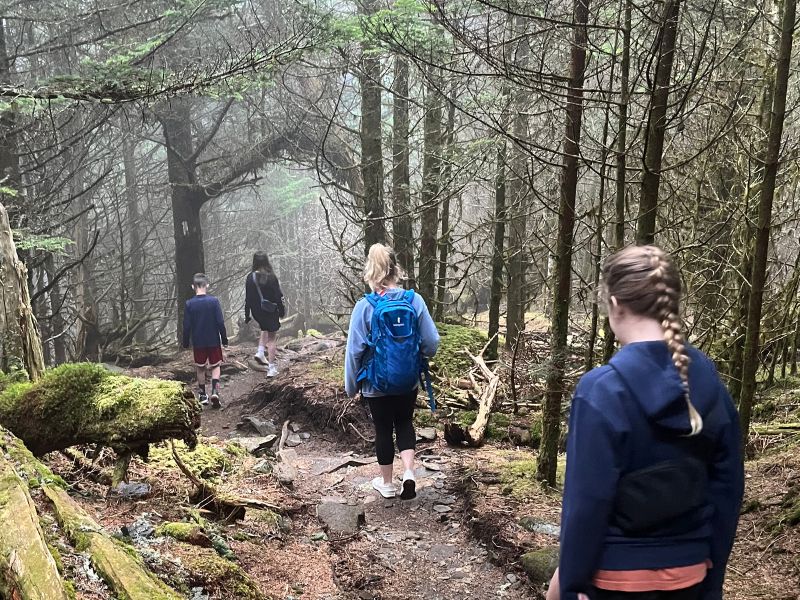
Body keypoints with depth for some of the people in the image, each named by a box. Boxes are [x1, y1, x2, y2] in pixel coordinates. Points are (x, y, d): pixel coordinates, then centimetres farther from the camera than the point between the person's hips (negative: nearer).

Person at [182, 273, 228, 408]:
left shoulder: (189, 304, -8)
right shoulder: (214, 301, -11)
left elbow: (187, 326, -4)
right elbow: (220, 322, -9)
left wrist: (186, 342, 9)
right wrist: (224, 339, 3)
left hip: (198, 342, 1)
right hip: (214, 341, -1)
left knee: (200, 368, 16)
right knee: (215, 366, 12)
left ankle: (203, 395, 24)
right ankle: (215, 391, -8)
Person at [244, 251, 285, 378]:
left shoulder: (250, 277, -6)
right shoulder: (271, 277, -15)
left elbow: (247, 298, -2)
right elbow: (278, 296, -10)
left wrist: (247, 315, 7)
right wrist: (282, 311, 4)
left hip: (257, 312, 4)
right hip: (271, 311, -3)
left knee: (265, 329, 32)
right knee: (272, 337, 8)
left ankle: (260, 352, 14)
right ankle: (271, 368, 6)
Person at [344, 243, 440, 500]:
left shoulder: (365, 306, -17)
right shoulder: (415, 300, -13)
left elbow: (354, 350, -13)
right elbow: (432, 342, -9)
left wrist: (351, 385, 0)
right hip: (409, 381, 2)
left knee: (383, 430, 16)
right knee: (404, 424, 23)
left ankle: (386, 482, 31)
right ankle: (409, 472, 7)